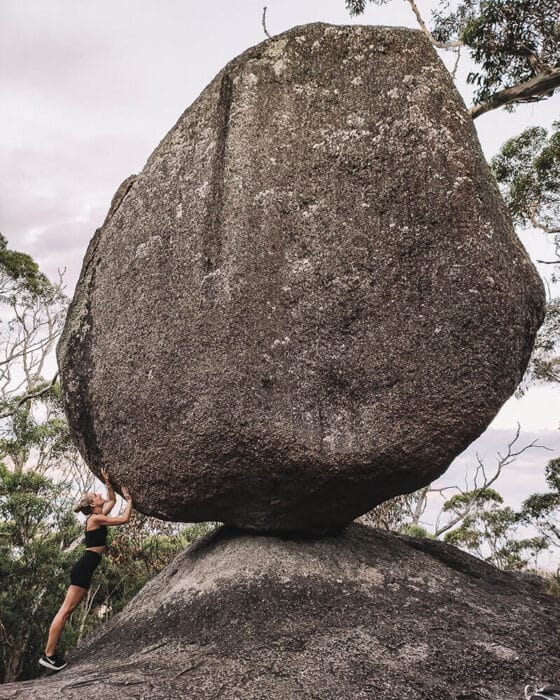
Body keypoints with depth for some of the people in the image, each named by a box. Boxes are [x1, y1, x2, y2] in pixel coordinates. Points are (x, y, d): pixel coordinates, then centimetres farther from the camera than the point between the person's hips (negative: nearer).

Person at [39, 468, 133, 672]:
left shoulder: (97, 516, 17)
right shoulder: (95, 518, -10)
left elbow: (112, 500, 30)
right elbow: (124, 519, -12)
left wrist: (107, 481, 22)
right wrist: (129, 500, 0)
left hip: (85, 568, 10)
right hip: (84, 568, -10)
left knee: (67, 610, 8)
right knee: (66, 610, -9)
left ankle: (51, 653, 11)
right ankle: (48, 655, -8)